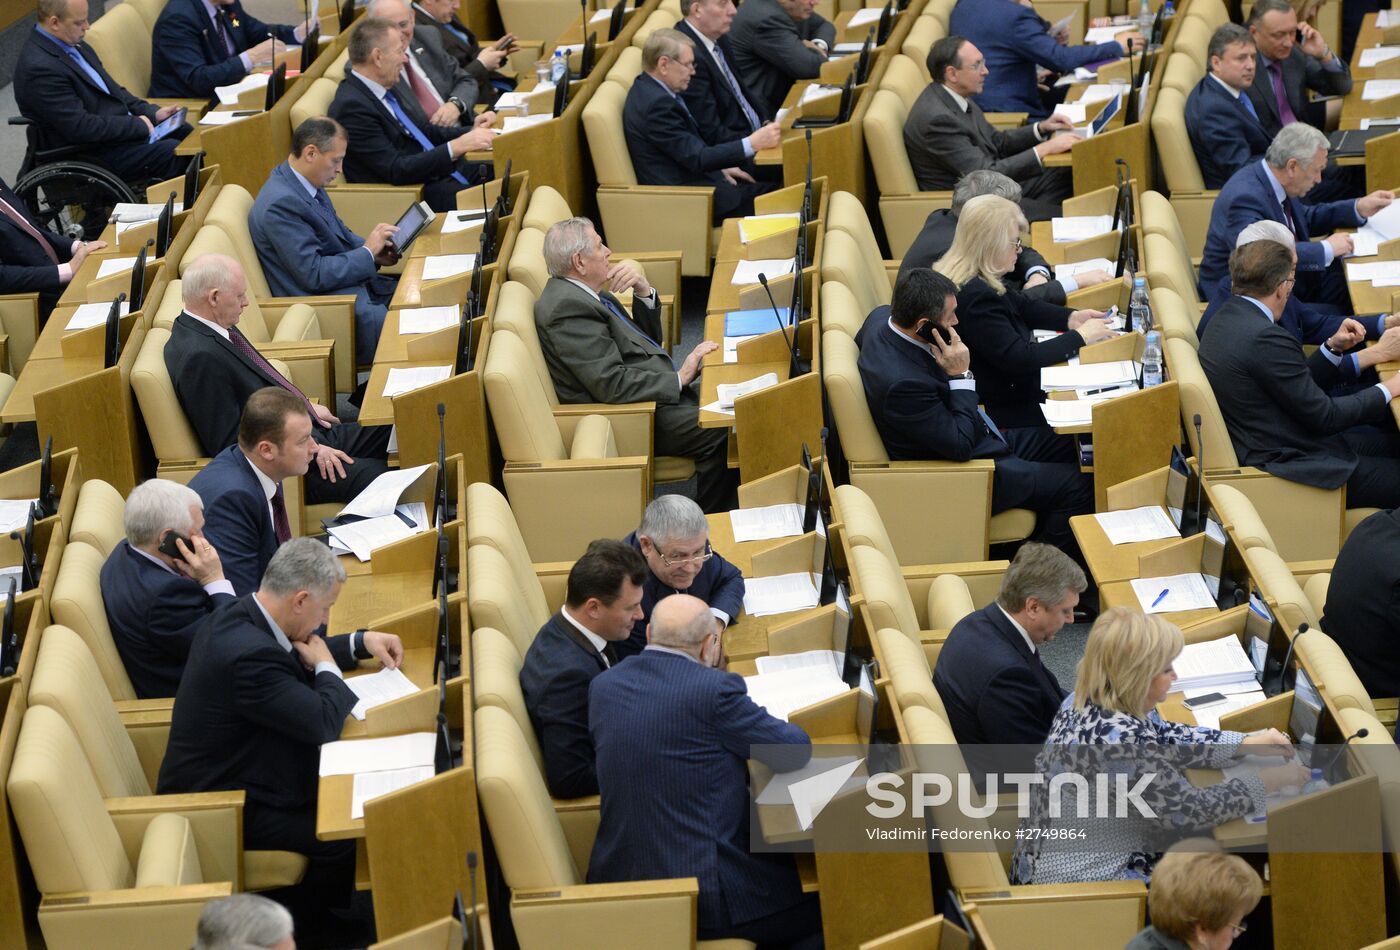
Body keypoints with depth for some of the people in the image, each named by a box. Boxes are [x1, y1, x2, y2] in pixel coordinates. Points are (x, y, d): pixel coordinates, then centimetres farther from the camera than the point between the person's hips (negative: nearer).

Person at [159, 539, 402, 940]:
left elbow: (296, 655, 22)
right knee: (342, 836, -15)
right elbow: (324, 723, -28)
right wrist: (328, 667, -10)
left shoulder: (239, 617, -1)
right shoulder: (249, 653, -33)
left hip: (222, 776, 11)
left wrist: (362, 642, 11)